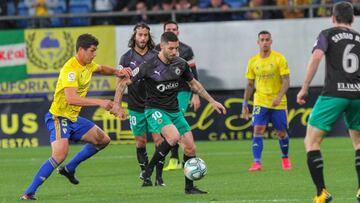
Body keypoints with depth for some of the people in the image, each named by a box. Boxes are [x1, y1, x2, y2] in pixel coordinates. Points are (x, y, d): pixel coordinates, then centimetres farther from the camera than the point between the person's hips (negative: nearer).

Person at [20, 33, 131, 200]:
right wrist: (99, 102, -34)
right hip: (58, 117, -10)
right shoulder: (71, 69, -23)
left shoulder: (87, 65, 7)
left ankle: (69, 169, 22)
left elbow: (101, 69, 33)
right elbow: (71, 98, -34)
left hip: (73, 118, 10)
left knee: (103, 140, 16)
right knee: (60, 154, -28)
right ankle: (28, 193, -25)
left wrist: (117, 72, 14)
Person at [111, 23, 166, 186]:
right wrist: (117, 103, -7)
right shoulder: (127, 58, 2)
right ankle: (144, 170, 18)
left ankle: (159, 177, -6)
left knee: (158, 139, -8)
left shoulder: (155, 56, 3)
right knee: (140, 142, 4)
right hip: (136, 107, 0)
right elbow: (121, 82, 2)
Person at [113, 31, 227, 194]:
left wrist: (212, 101, 19)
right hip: (155, 110, -6)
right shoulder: (149, 66, -16)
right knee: (174, 137, -32)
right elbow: (123, 83, -9)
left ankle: (189, 187, 16)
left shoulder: (180, 64, 0)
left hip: (174, 111, 6)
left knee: (190, 148, 0)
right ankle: (148, 172, -17)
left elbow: (193, 83, 19)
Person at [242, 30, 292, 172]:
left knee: (281, 133, 7)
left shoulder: (279, 59, -6)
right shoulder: (253, 61, 4)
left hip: (278, 103, -1)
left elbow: (286, 81, -9)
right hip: (260, 102, 1)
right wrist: (245, 104, 7)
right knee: (258, 130, -14)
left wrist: (279, 96, -24)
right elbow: (249, 84, 11)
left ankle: (285, 158, 31)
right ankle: (257, 162, -17)